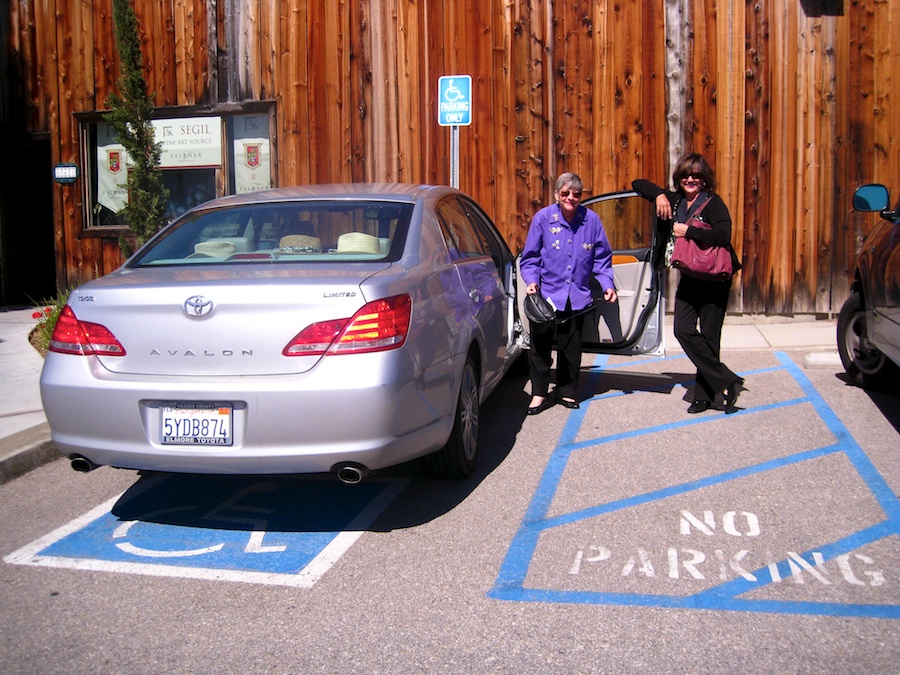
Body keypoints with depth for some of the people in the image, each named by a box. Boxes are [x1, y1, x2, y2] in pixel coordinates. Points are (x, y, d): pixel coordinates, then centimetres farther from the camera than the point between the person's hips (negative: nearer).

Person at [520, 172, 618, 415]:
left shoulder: (591, 220, -3)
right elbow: (530, 257, 0)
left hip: (577, 297, 2)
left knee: (571, 347, 12)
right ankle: (539, 393, 15)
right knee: (540, 345, 2)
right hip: (546, 294, -2)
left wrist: (607, 285, -4)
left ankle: (566, 391, 27)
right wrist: (532, 280, -15)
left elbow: (602, 258, 7)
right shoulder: (543, 218, -7)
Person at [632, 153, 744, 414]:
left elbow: (723, 235, -25)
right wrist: (659, 196, -3)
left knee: (709, 338, -2)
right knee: (683, 330, -9)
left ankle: (704, 395, 8)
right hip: (688, 279, 5)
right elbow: (639, 184, 15)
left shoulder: (713, 203, -9)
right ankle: (728, 382, -2)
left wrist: (688, 231, -20)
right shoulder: (675, 201, 9)